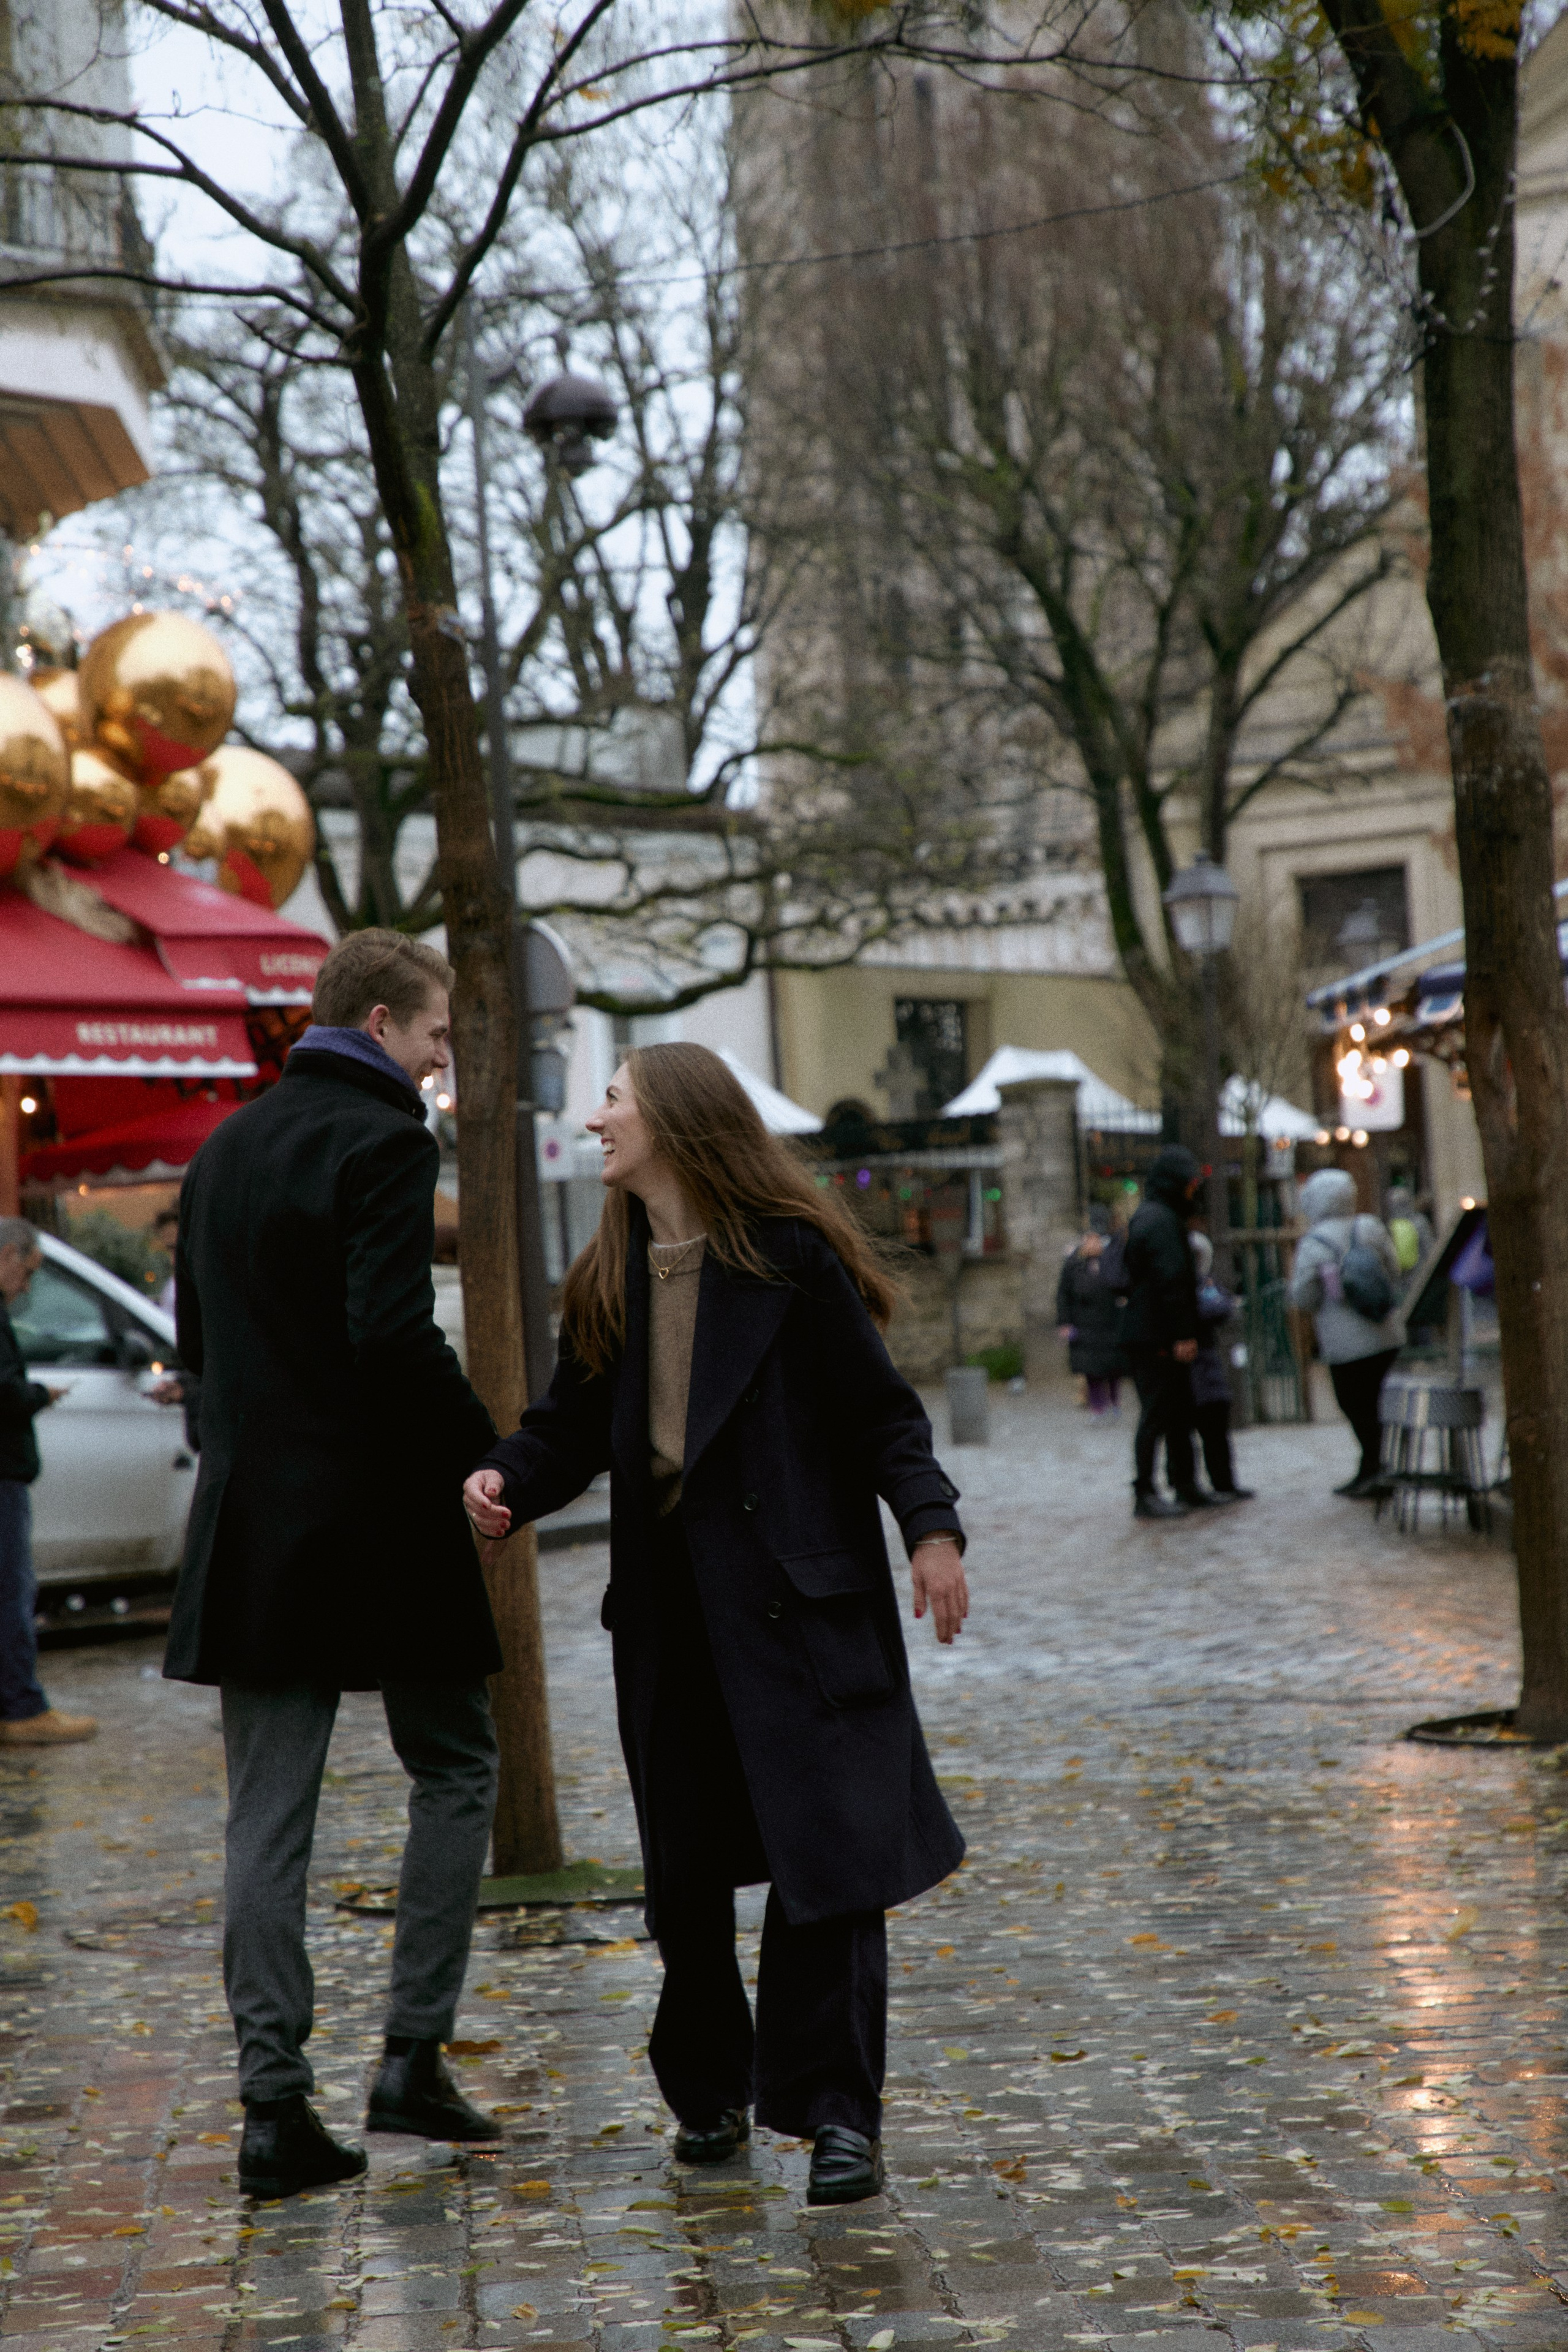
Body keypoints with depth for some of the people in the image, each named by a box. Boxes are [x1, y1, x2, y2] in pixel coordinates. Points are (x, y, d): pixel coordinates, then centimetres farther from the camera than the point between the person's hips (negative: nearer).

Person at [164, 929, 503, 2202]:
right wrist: (485, 1449, -10)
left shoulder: (225, 1150, 13)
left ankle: (275, 2105, 3)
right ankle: (414, 2057, 7)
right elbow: (395, 1334, -21)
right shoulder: (384, 1143, -11)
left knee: (268, 1816, 5)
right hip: (380, 1519, -6)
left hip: (253, 1523, 6)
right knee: (455, 1772, 11)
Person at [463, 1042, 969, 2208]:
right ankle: (709, 2093, 25)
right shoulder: (611, 1280, 11)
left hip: (794, 1598, -6)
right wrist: (507, 1480, -8)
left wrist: (932, 1526, -17)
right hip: (667, 1603, 6)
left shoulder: (790, 1258, -6)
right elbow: (575, 1424, 12)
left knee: (825, 1847, -9)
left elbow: (877, 1409, -6)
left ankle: (837, 2112, -4)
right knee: (685, 1864, 11)